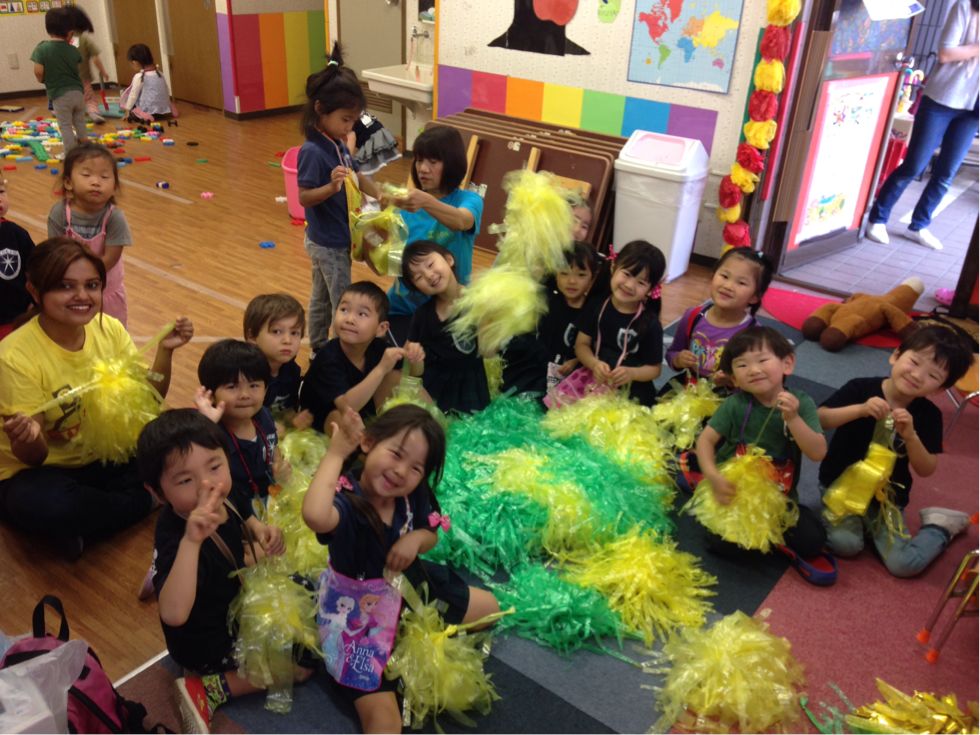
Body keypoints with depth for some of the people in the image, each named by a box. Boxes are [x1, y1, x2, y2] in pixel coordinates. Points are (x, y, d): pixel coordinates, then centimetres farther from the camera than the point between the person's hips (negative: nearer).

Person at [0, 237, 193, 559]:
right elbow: (33, 457, -20)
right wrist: (27, 438, -44)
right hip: (41, 472, -5)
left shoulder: (109, 329, -9)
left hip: (102, 460, 5)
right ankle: (146, 500, -9)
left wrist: (165, 351, -21)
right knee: (49, 505, -38)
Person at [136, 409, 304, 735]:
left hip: (231, 603, 8)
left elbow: (244, 516, 8)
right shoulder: (174, 538, -40)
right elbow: (173, 614, -55)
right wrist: (191, 541, -63)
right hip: (208, 643, -8)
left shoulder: (222, 496, -17)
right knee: (303, 661, -7)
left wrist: (260, 529, -15)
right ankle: (204, 691, 0)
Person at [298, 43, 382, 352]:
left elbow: (356, 174, 15)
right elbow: (304, 197, -25)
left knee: (322, 297, 21)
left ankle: (319, 351, 36)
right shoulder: (313, 152, -24)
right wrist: (332, 187, -40)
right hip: (328, 242, -9)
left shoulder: (338, 144, 1)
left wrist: (379, 194, 1)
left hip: (335, 239, 9)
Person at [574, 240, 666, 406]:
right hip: (596, 383, 2)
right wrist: (594, 364, -20)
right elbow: (581, 344, 0)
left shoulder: (650, 323, -10)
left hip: (631, 394, -2)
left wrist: (631, 373, -23)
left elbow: (654, 369, -3)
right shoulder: (597, 305, -2)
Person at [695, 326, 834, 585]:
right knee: (722, 543, -20)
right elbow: (706, 439, -11)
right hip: (734, 491, 0)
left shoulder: (801, 403, -11)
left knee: (812, 540, -20)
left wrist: (793, 418, -32)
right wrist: (713, 477, -26)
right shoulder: (735, 405, -14)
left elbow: (818, 453, -19)